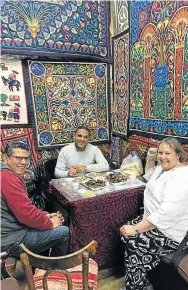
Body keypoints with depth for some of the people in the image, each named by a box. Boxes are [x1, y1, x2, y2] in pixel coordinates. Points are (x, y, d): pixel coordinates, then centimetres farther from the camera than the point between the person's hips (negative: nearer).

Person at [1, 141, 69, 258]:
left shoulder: (10, 175, 11)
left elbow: (25, 207, 15)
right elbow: (26, 212, -26)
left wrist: (45, 215, 4)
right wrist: (50, 223, -11)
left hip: (14, 229, 11)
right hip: (12, 240, -11)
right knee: (64, 232, -5)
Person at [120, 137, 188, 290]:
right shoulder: (164, 167, 6)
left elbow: (166, 214, -32)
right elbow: (150, 176, 30)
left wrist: (136, 228, -28)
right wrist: (150, 159, 11)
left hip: (169, 232, -9)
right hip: (153, 219, 9)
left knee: (132, 242, -18)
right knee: (126, 234, -5)